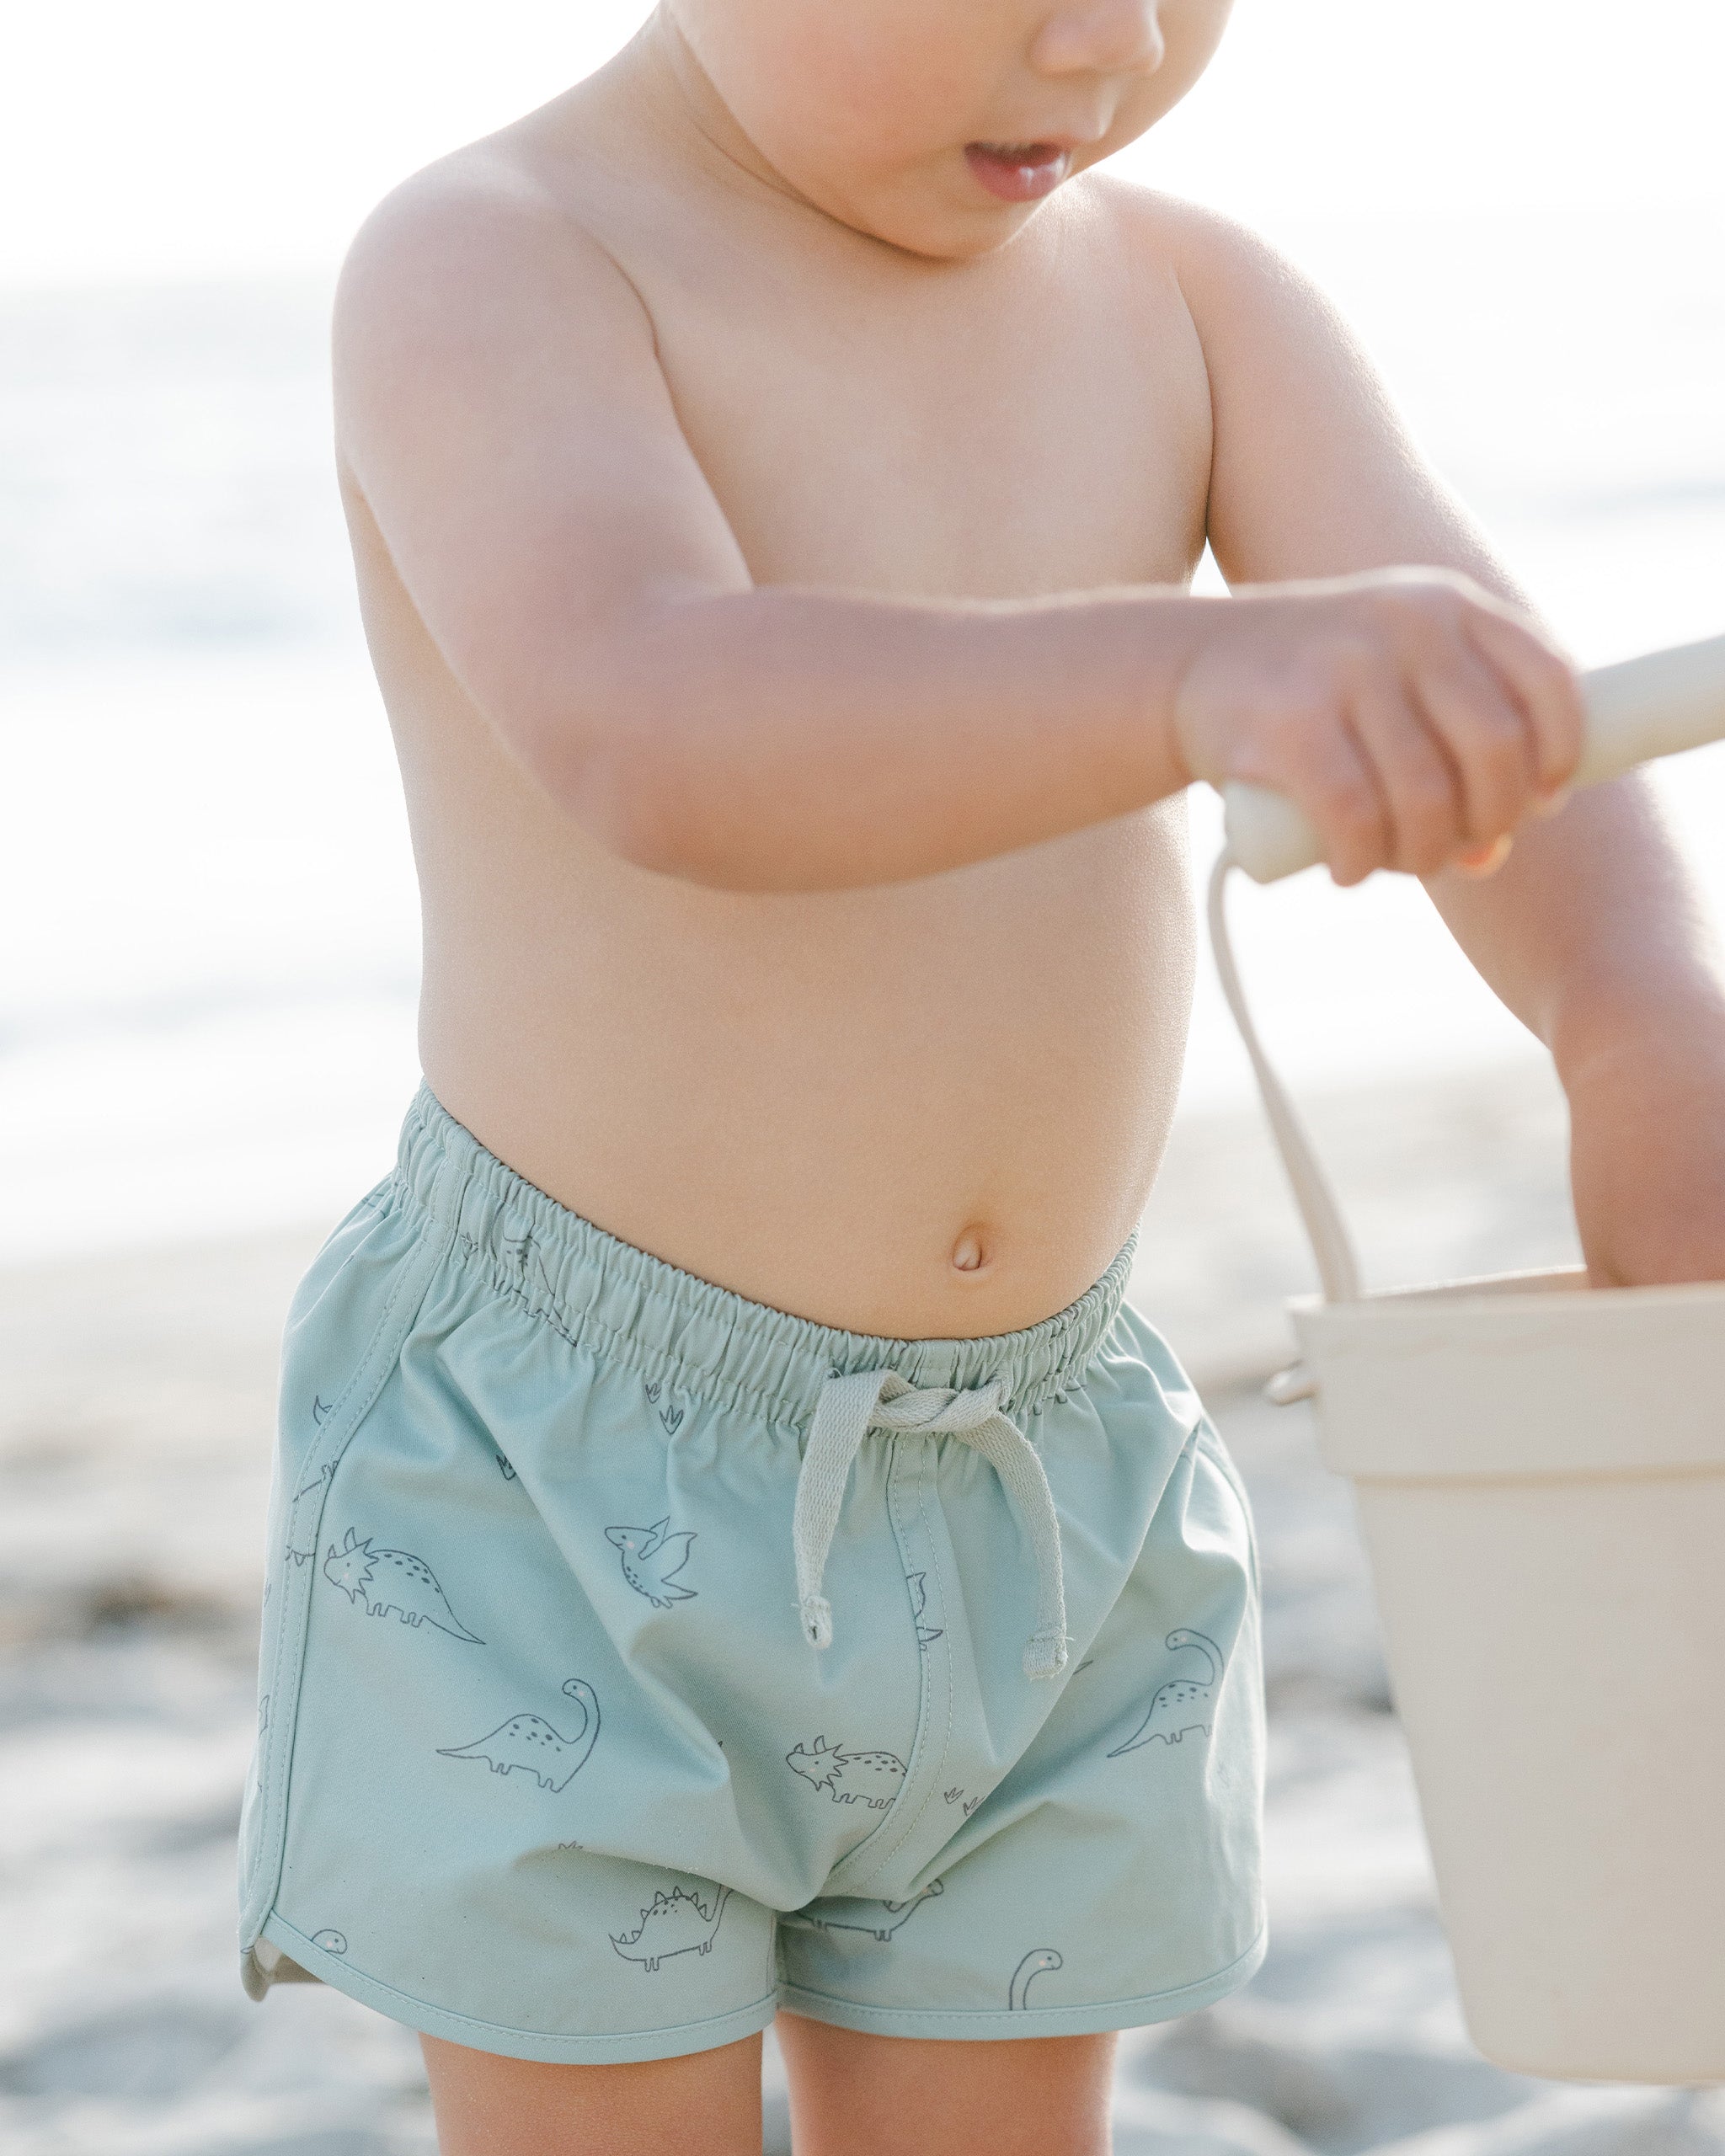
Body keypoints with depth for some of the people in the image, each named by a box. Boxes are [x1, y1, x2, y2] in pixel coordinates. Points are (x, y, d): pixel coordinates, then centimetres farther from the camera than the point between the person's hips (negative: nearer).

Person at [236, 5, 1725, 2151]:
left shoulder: (1195, 305, 0)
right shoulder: (487, 269, -16)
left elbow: (1476, 695, -14)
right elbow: (651, 738, -36)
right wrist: (1204, 676, -54)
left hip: (1037, 1489, 5)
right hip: (563, 1488, -5)